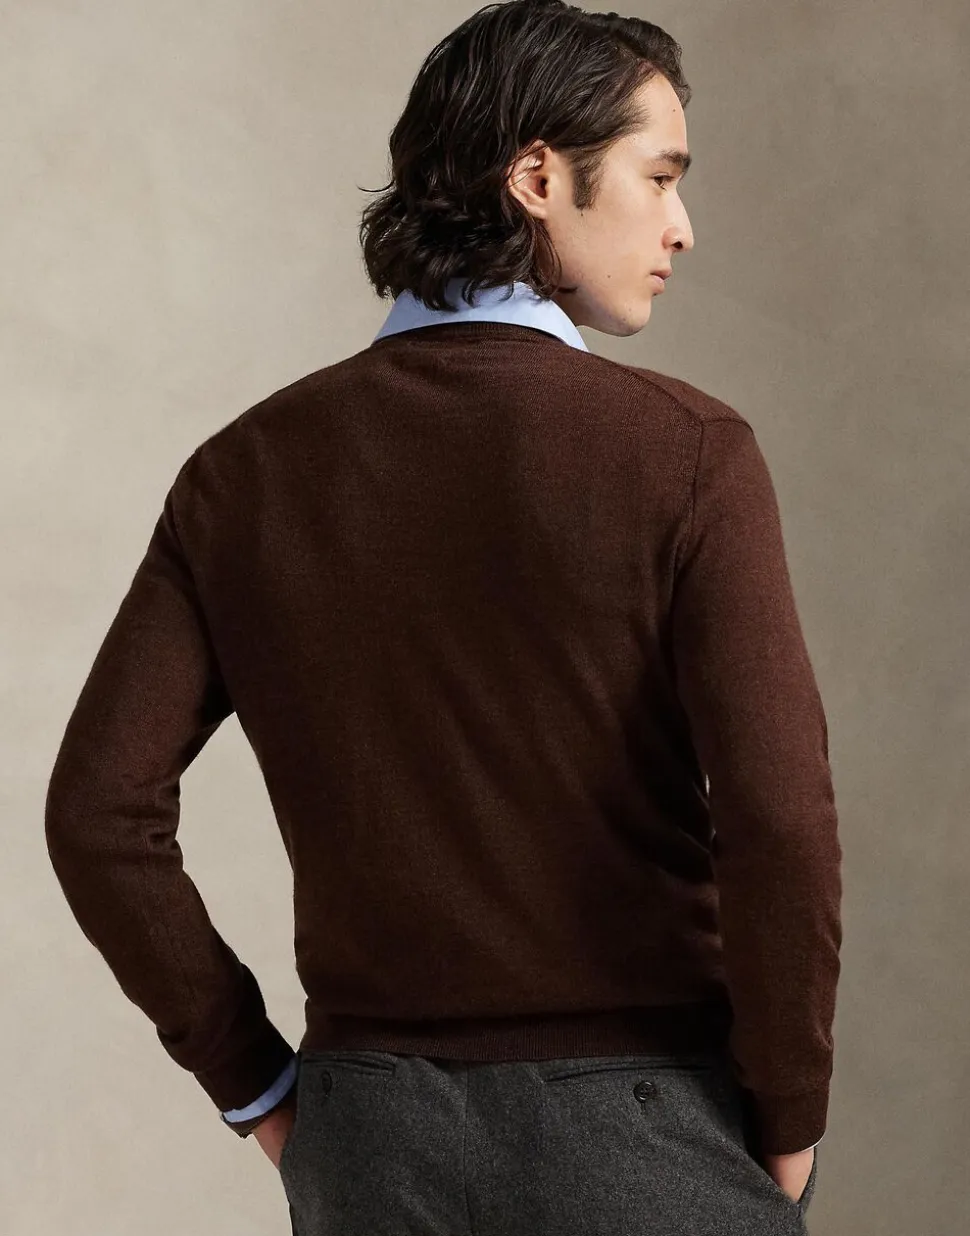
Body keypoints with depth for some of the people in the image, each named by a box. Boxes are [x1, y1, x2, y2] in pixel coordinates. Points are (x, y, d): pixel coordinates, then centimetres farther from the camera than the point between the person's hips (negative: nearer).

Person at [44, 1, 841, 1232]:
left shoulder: (247, 471, 1)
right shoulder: (685, 453, -11)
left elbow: (99, 808, -3)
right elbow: (778, 819, -19)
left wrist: (253, 1082, 6)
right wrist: (787, 1125, -5)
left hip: (371, 1132, 4)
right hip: (638, 1126, -3)